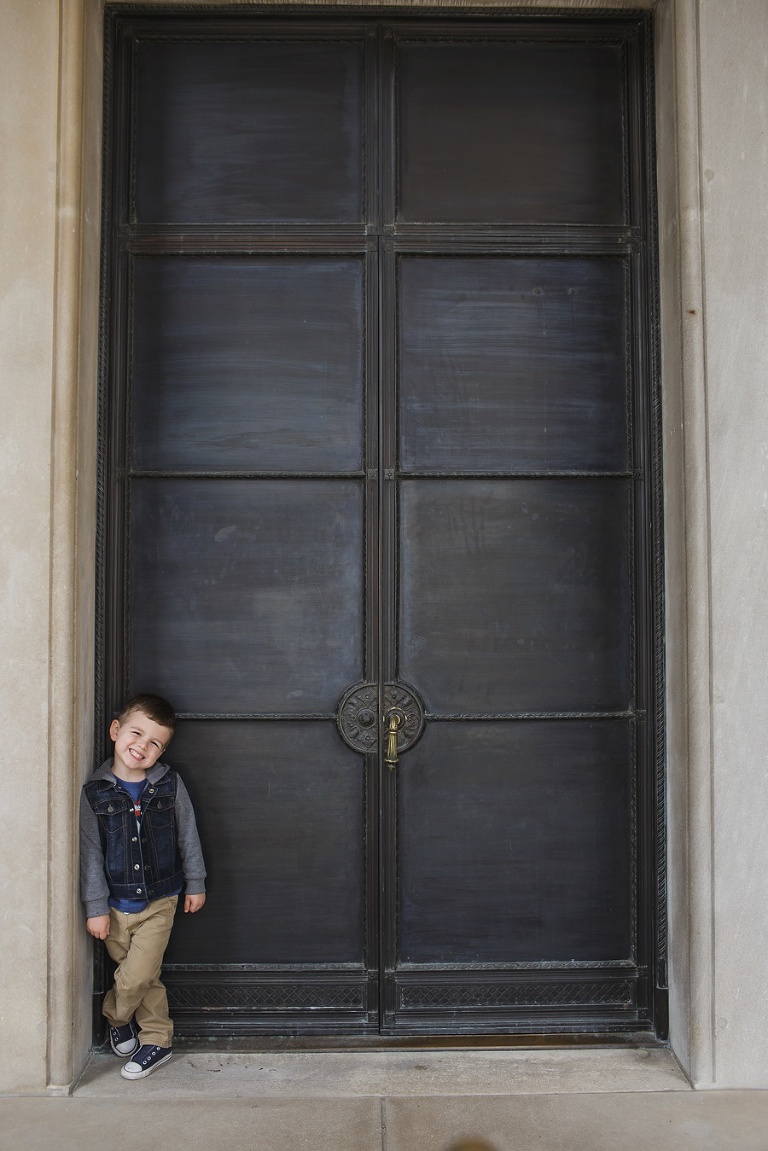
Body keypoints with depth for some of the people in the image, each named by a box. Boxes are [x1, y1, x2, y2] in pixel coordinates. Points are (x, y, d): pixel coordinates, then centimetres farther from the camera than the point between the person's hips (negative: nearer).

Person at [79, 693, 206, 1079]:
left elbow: (188, 835, 3)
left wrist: (195, 883, 7)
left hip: (158, 902, -1)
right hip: (116, 905, 1)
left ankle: (116, 1018, 25)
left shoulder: (170, 785, -7)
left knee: (135, 977, -5)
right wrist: (96, 907, -5)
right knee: (144, 977, 12)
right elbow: (90, 853, -5)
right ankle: (157, 1041, 34)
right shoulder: (95, 792, -8)